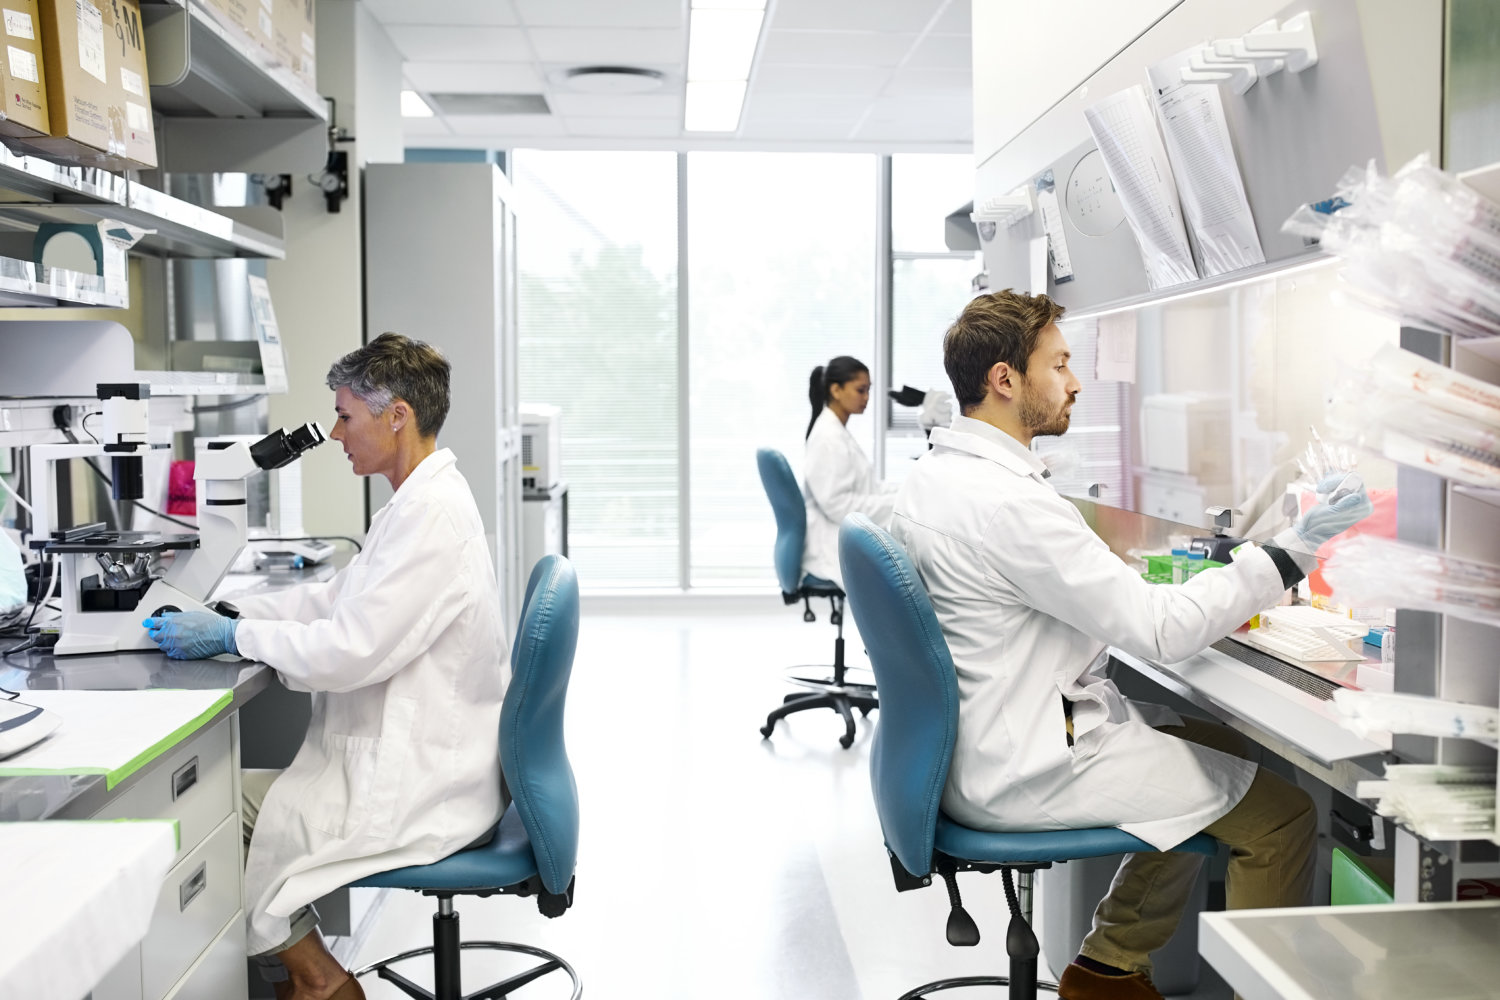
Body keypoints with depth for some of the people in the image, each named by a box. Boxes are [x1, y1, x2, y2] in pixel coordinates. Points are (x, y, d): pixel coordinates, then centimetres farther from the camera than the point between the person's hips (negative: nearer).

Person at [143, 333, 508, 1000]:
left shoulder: (431, 514, -22)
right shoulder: (422, 501, 11)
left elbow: (348, 652, -24)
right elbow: (334, 599, 16)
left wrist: (233, 636, -12)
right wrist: (224, 612, 8)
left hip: (419, 791, -10)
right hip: (414, 765, 10)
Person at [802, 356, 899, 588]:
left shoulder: (838, 432, 14)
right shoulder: (828, 437, -16)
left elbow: (861, 485, 17)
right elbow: (837, 504, -22)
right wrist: (895, 503, -19)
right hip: (835, 544, -10)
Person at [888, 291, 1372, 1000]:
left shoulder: (930, 476, 6)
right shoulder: (1007, 502, -26)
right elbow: (1159, 630, -24)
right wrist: (1291, 552, -17)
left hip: (975, 742, 10)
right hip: (1022, 774, -10)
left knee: (1223, 747, 23)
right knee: (1284, 813, -5)